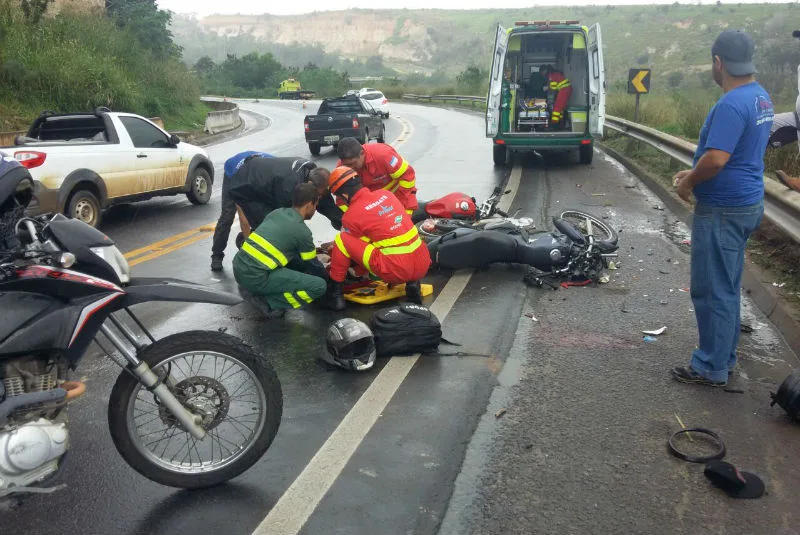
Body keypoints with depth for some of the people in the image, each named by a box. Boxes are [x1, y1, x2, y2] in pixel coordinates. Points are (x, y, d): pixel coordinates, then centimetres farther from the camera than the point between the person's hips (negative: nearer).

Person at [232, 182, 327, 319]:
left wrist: (312, 249, 38)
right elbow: (312, 265, 8)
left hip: (239, 267, 8)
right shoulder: (302, 231, -5)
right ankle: (266, 300, -7)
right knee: (319, 286, -7)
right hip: (256, 277, -8)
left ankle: (252, 288, 15)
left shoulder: (277, 212, 15)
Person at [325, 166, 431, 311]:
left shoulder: (350, 216, -4)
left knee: (341, 240, 1)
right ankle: (413, 284, 16)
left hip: (395, 272, -6)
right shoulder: (386, 194, 13)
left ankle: (336, 292, 10)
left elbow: (355, 246, 11)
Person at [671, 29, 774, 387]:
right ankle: (725, 357, 29)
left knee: (713, 290, -1)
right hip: (745, 203, 10)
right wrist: (695, 173, 17)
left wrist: (688, 183, -10)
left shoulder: (731, 104, -22)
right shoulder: (760, 97, 11)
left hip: (723, 209, -10)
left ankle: (711, 368, 9)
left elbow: (716, 159, -28)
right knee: (727, 287, 18)